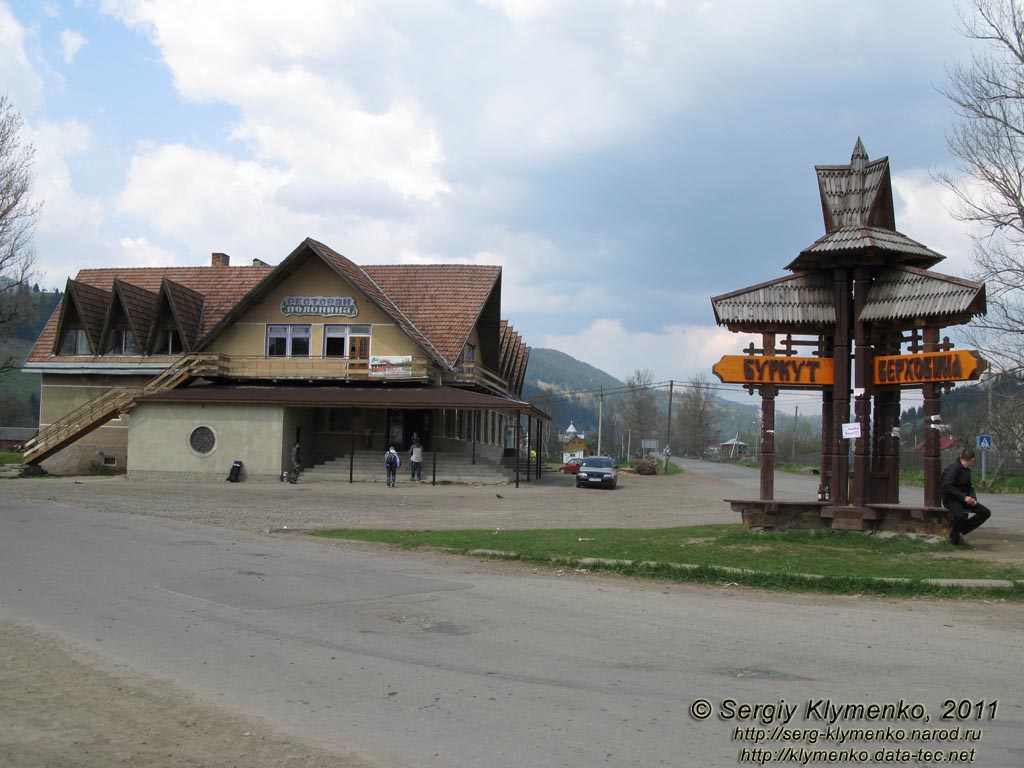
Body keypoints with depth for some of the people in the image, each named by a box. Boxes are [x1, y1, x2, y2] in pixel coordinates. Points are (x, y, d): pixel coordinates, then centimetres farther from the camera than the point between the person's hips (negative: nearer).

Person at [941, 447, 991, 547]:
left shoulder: (967, 470, 12)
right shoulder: (953, 468, -16)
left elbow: (969, 487, 19)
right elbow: (947, 487, -26)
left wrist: (973, 498, -2)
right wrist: (964, 497, -29)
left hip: (963, 499, 9)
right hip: (950, 499, -9)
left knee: (986, 512, -2)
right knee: (960, 514, -38)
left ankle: (960, 530, 0)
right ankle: (954, 539, -13)